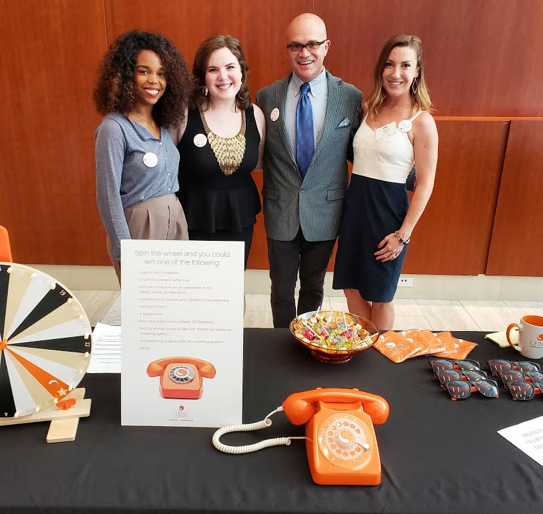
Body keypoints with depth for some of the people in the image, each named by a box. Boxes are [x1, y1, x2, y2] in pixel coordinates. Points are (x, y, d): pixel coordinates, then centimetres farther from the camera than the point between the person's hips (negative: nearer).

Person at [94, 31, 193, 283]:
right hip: (140, 227, -6)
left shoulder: (163, 123, 6)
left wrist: (177, 220, 12)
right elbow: (108, 197, -15)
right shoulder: (114, 128, -15)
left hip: (175, 222, 7)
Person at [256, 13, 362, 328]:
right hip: (280, 211, 0)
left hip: (324, 213, 0)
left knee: (313, 287, 19)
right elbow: (260, 153, 4)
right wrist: (266, 197, -7)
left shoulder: (352, 97, -5)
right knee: (282, 290, 14)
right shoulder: (267, 97, -2)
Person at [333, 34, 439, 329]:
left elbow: (425, 184, -10)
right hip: (355, 203, 6)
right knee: (351, 287, 14)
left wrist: (404, 234, -13)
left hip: (388, 208, -5)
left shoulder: (421, 121, -9)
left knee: (379, 296, 11)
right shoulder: (369, 108, 7)